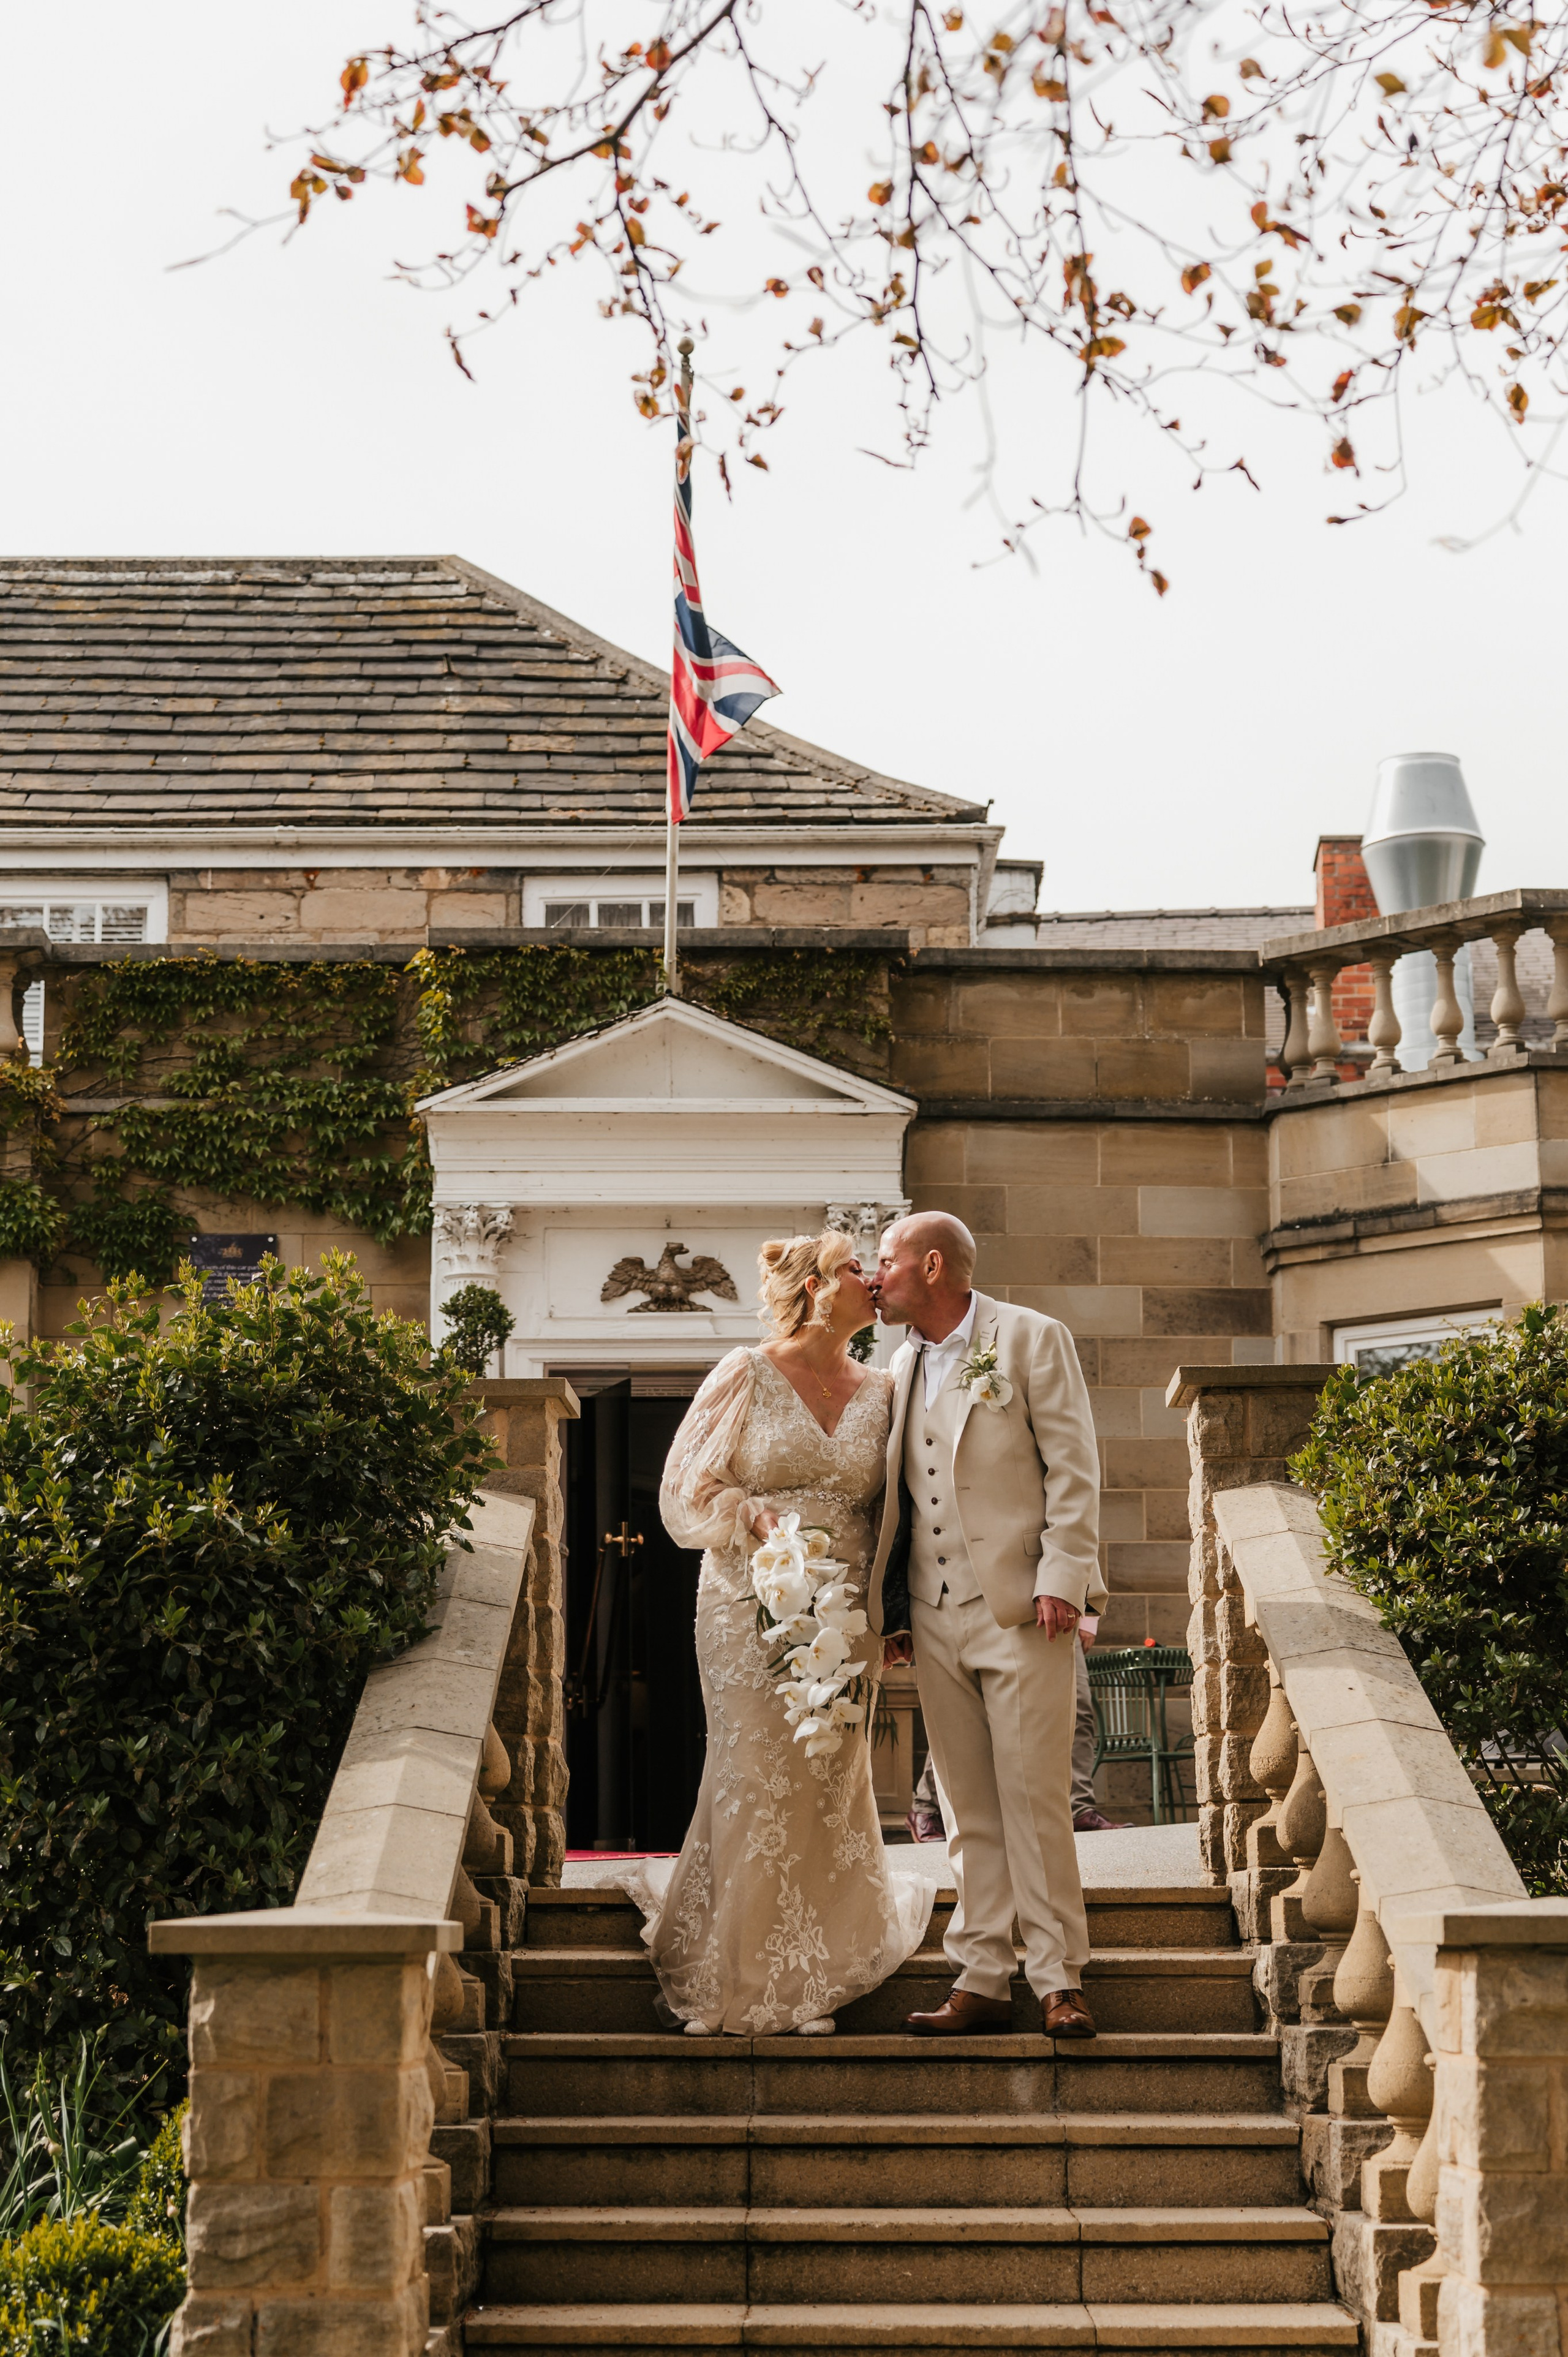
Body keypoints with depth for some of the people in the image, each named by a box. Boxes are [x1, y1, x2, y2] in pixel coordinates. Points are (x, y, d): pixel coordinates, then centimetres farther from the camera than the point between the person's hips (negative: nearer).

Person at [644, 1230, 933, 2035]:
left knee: (830, 1791, 4)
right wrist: (756, 1518, -16)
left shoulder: (879, 1391, 10)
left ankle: (807, 1984, 17)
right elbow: (687, 1490, 0)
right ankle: (731, 1984, 9)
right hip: (752, 1609, -3)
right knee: (755, 1786, -4)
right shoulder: (746, 1377, -1)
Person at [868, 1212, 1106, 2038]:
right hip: (936, 1621, 6)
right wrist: (894, 1609, 13)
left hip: (1019, 1609, -5)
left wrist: (1061, 1579, -12)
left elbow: (1073, 1469, -5)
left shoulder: (1031, 1340, -1)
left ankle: (1059, 1981, 1)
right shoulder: (904, 1365, 16)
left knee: (1034, 1800, -6)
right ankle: (981, 1980, 10)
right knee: (970, 1811, 6)